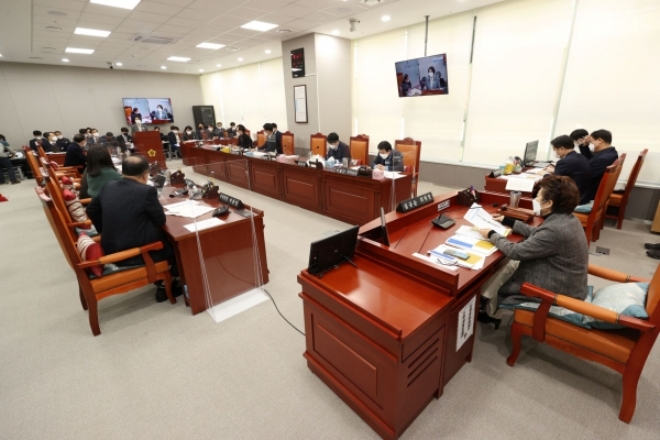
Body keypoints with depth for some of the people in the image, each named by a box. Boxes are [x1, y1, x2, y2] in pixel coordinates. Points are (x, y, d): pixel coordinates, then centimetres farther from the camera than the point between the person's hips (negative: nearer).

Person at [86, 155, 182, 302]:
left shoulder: (108, 186, 2)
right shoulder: (147, 191, -19)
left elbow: (91, 209, 16)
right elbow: (161, 221, -10)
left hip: (110, 250, 8)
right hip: (136, 253, -7)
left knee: (161, 236, 26)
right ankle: (166, 286, 23)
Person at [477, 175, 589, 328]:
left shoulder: (555, 230, -32)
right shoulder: (566, 218, -3)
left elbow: (516, 252, -26)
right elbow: (536, 233, 12)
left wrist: (492, 235, -12)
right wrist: (508, 221, 10)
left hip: (558, 291, -9)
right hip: (565, 281, 9)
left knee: (490, 283, 4)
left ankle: (491, 314, 35)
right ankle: (492, 309, 29)